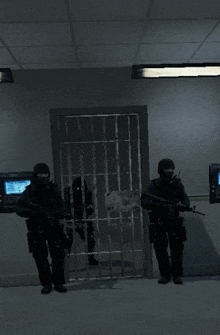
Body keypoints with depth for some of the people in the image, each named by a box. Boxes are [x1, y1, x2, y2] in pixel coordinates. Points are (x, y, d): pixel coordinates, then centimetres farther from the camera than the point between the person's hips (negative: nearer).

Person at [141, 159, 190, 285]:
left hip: (174, 221, 1)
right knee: (160, 249, 2)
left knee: (177, 248, -4)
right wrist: (159, 205, -27)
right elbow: (144, 202, -12)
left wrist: (180, 206, -21)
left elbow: (186, 201, 2)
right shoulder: (154, 185, -4)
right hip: (158, 222, -1)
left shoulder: (177, 184, 3)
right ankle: (165, 275, 16)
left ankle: (177, 275, 8)